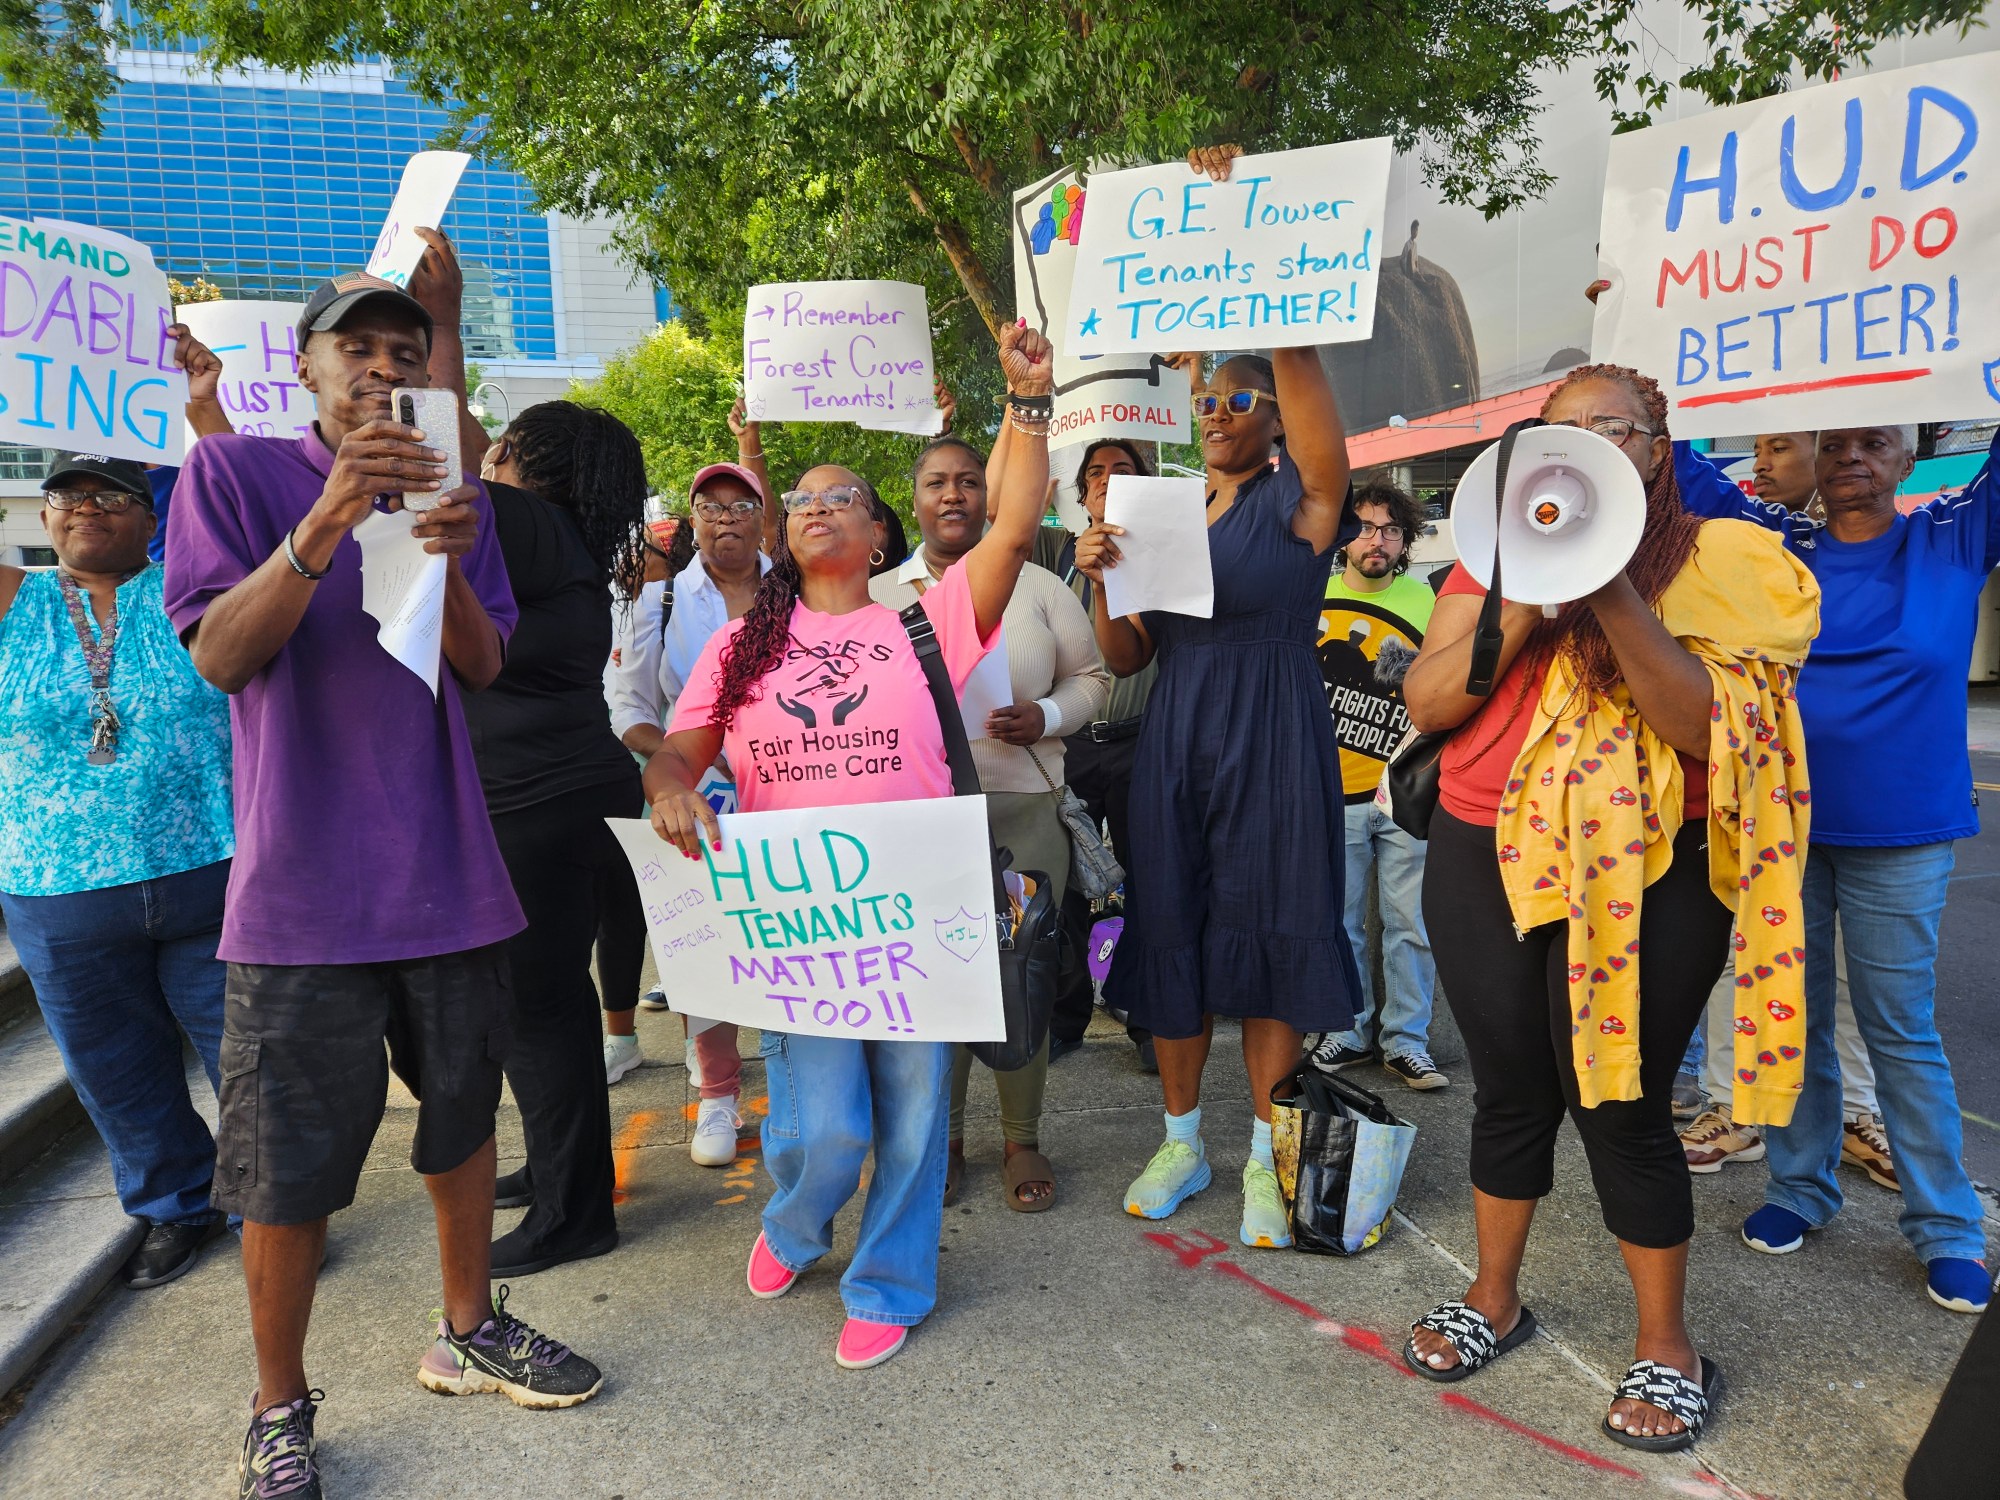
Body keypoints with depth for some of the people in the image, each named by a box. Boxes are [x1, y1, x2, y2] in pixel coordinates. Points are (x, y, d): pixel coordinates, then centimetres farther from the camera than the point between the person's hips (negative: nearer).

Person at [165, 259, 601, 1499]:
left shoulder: (452, 493, 10)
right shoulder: (235, 471, -1)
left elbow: (484, 667, 3)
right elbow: (220, 655, -12)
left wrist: (448, 563, -17)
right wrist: (325, 526, -26)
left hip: (445, 871, 4)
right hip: (305, 883, -4)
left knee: (463, 1112, 15)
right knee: (290, 1164, 3)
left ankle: (470, 1332, 35)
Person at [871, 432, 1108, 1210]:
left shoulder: (1037, 587, 7)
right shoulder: (877, 595, 9)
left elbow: (1090, 676, 9)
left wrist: (1045, 717, -10)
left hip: (1022, 811, 0)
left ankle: (1023, 1141, 20)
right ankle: (943, 1138, 23)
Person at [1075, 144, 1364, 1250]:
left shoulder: (1298, 501, -2)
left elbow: (1297, 358, -18)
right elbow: (1125, 660, 10)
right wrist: (1100, 580, -8)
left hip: (1272, 745, -4)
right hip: (1172, 749, 5)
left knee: (1270, 935, 1)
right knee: (1171, 932, 8)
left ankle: (1265, 1155, 16)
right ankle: (1182, 1140, 24)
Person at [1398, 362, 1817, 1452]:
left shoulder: (1715, 563, -1)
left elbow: (1708, 730, -14)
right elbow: (1427, 701, -4)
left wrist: (1614, 595, -23)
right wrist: (1525, 602, -16)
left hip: (1640, 877, -3)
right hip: (1486, 860, 3)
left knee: (1621, 1104, 2)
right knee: (1511, 1088, 13)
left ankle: (1666, 1348, 23)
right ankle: (1494, 1300, 32)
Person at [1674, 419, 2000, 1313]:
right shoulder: (1775, 545, 5)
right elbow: (1688, 473, 6)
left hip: (1898, 837, -2)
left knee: (1900, 1030, 4)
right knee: (1793, 1014, 12)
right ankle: (1799, 1187, 27)